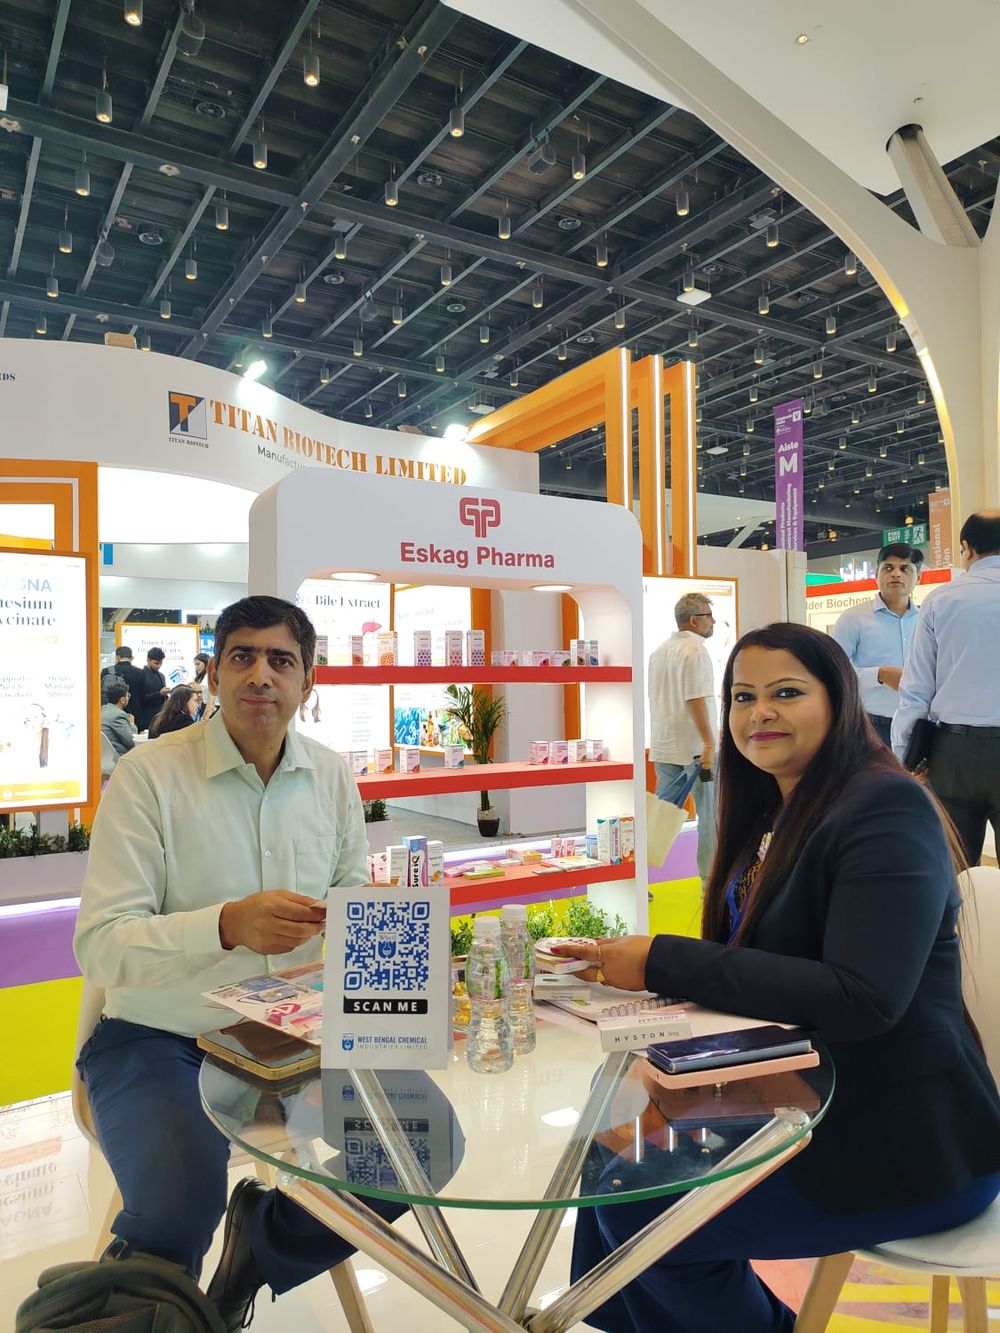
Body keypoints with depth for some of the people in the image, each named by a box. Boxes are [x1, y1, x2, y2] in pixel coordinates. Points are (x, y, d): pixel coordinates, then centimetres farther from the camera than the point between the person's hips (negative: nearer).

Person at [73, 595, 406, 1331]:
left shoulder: (333, 775, 1)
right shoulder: (150, 774, -14)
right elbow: (99, 946, -18)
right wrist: (228, 925, -34)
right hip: (160, 1041, -4)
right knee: (176, 1215, -28)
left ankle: (260, 1232, 19)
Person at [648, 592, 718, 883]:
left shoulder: (659, 651, 14)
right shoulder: (695, 650, -12)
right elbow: (696, 700, -20)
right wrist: (709, 743, -22)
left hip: (664, 747, 8)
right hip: (694, 747, -8)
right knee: (710, 815, 5)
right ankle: (711, 880, 11)